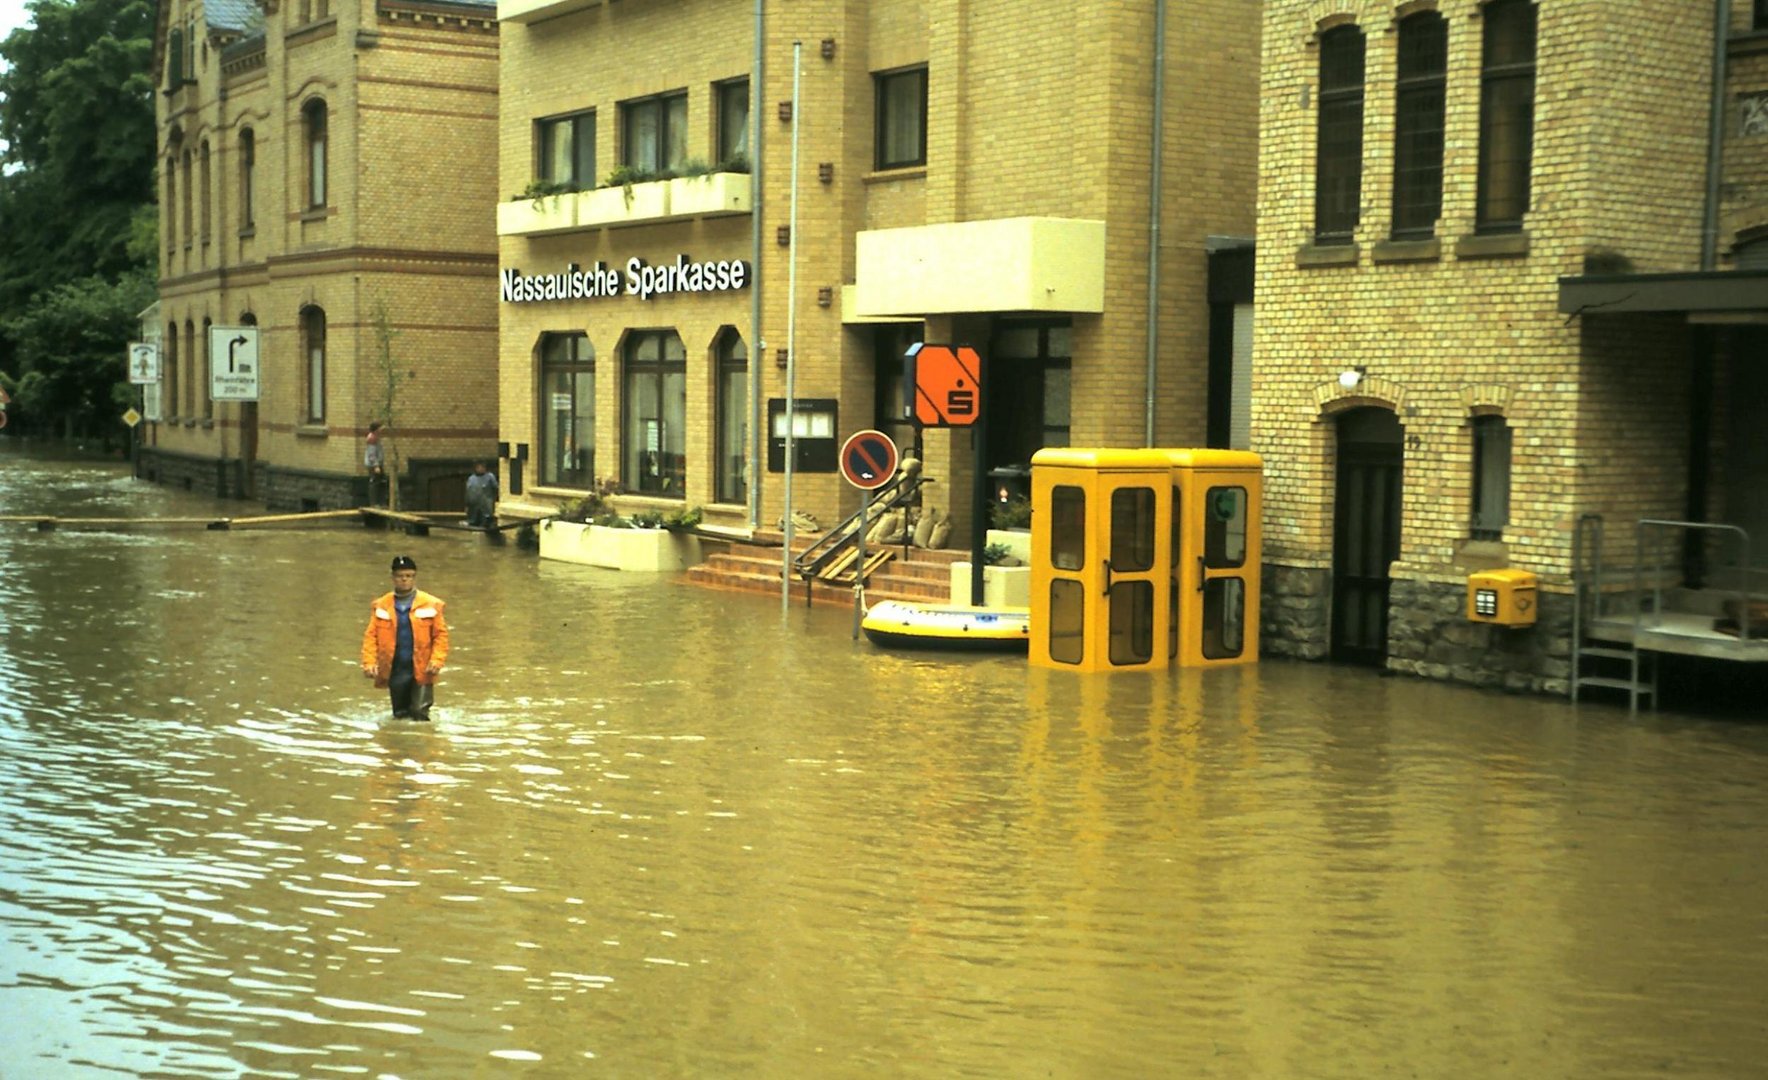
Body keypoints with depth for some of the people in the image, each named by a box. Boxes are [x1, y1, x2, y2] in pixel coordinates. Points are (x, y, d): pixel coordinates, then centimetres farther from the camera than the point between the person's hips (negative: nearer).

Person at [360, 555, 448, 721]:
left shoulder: (431, 605, 0)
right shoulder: (380, 606, 5)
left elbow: (441, 634, -1)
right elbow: (371, 635, 2)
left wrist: (437, 661, -13)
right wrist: (369, 662, -10)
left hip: (421, 670, -2)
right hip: (394, 671, 2)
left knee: (419, 713, -13)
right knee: (399, 716, 10)